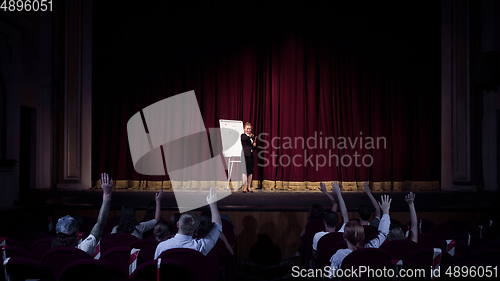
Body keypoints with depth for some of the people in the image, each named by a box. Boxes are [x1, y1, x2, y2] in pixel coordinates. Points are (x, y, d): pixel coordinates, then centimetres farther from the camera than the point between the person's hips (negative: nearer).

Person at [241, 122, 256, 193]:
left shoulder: (253, 137, 17)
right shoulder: (243, 136, -1)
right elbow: (244, 139, -26)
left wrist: (254, 146, -3)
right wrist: (249, 136, -43)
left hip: (251, 156, 6)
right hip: (245, 156, -6)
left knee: (250, 172, 7)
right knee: (245, 172, -7)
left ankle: (249, 187, 14)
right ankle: (244, 188, -3)